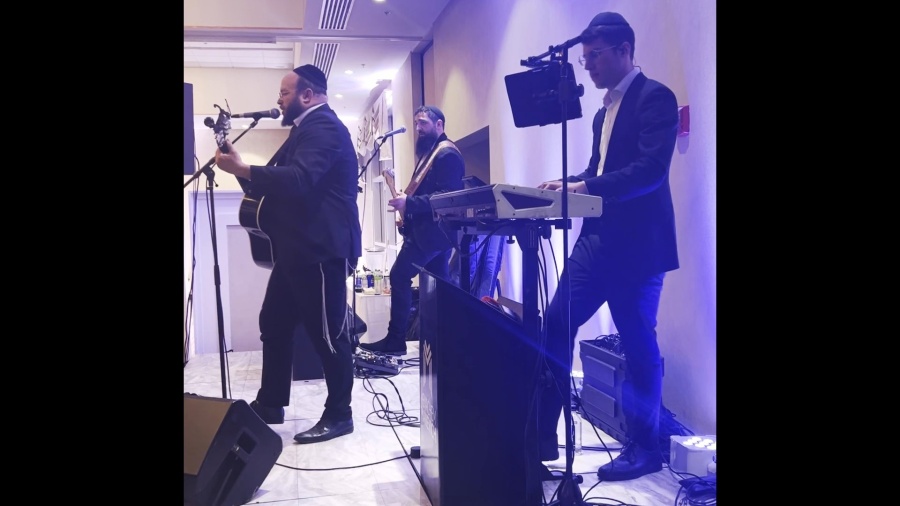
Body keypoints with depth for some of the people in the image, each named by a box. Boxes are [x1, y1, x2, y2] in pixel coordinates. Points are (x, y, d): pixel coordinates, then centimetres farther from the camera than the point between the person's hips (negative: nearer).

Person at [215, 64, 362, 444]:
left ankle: (338, 415, 9)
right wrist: (246, 174, 4)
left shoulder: (323, 127, -11)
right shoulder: (307, 129, 22)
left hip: (320, 248, -11)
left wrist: (243, 169, -24)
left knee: (326, 332, -3)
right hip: (299, 248, 11)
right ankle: (269, 405, 25)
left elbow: (300, 180, -28)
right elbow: (280, 183, 19)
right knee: (274, 324, 14)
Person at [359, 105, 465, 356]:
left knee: (399, 276, -12)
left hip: (432, 230, -11)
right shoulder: (430, 152, 21)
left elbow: (447, 196, -21)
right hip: (429, 229, 11)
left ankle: (396, 340, -8)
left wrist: (409, 203, -24)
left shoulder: (447, 153, -11)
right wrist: (406, 200, 5)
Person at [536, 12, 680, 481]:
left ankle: (644, 447, 18)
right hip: (597, 239, 9)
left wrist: (585, 188, -26)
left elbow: (651, 169, -21)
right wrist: (570, 184, 3)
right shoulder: (605, 109, 19)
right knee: (555, 325, 4)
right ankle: (542, 434, 13)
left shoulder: (655, 97, -8)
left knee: (638, 343, 1)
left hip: (637, 244, -8)